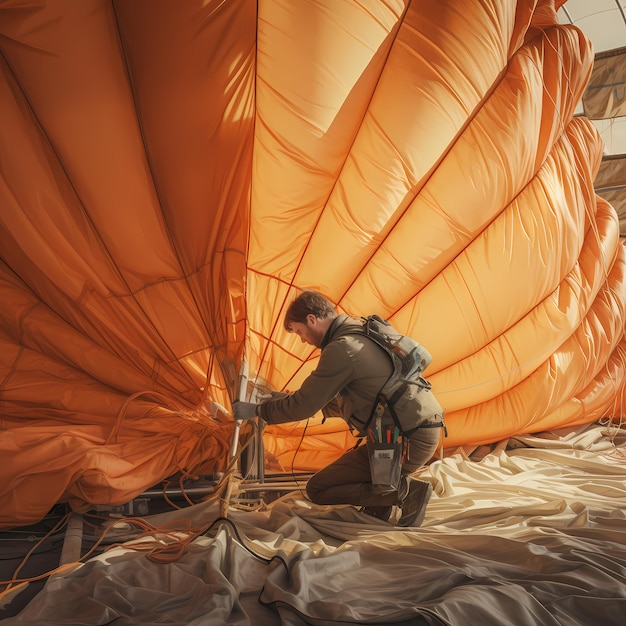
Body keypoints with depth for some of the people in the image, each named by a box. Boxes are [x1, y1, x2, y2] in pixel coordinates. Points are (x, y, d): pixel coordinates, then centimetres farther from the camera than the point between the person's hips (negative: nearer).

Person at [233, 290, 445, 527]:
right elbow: (343, 401, 22)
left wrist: (255, 410, 1)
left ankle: (407, 491, -7)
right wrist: (292, 401, 22)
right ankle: (382, 506, 12)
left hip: (406, 440, -10)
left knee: (318, 489, -1)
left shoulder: (342, 349, -17)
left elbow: (305, 405, -13)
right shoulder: (364, 332, 13)